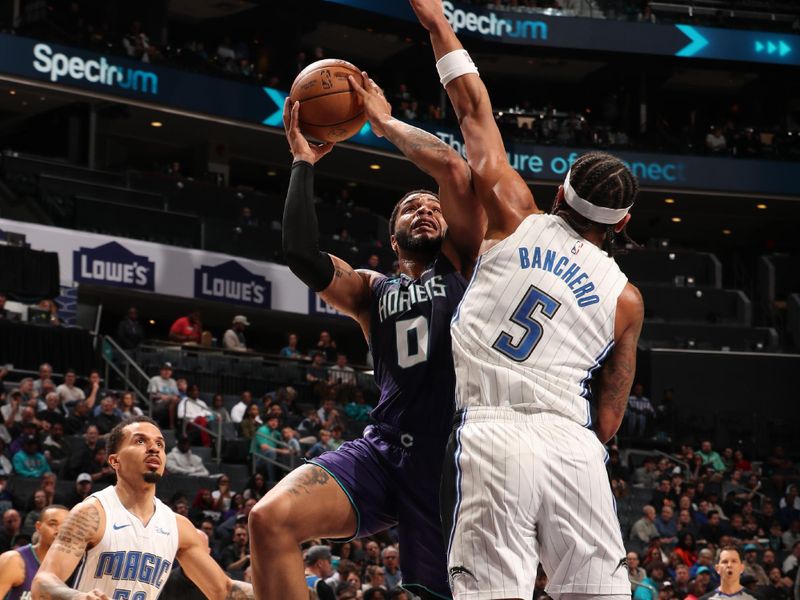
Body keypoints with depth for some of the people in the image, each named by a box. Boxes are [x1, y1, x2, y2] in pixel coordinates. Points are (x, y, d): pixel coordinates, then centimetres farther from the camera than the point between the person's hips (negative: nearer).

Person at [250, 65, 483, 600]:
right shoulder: (371, 292, 20)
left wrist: (384, 121, 11)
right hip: (384, 451, 3)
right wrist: (304, 161, 9)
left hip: (454, 459, -2)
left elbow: (455, 169, -1)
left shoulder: (462, 265, 12)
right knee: (271, 519, -21)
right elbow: (303, 256, 2)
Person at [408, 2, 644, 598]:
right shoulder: (626, 298, 12)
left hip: (489, 437, -2)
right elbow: (608, 420, 13)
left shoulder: (517, 220, 9)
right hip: (571, 444, 2)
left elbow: (475, 113, 16)